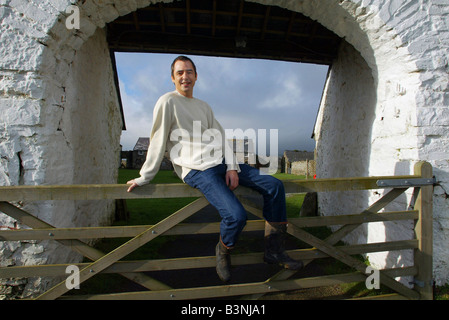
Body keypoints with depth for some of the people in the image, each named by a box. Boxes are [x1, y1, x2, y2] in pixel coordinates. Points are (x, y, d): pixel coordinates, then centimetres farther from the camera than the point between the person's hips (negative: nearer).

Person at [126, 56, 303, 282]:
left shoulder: (204, 106, 21)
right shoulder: (168, 102, 1)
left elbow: (220, 137, 13)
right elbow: (157, 142, -1)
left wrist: (231, 166, -1)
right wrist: (144, 177, 1)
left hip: (221, 162, 8)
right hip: (197, 170, -7)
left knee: (274, 186, -2)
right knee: (236, 215, -27)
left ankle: (273, 251, 8)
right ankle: (223, 253, 8)